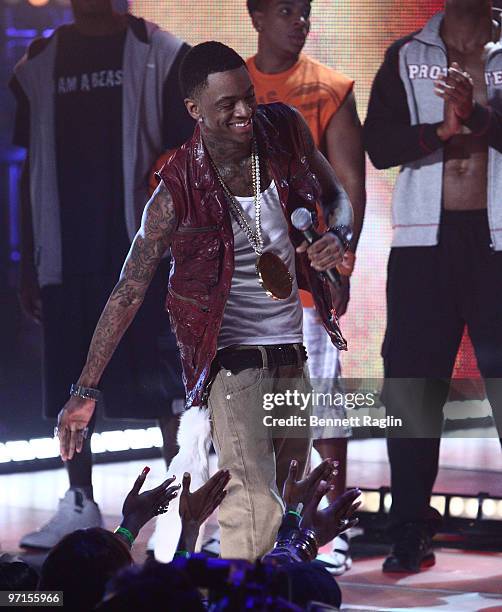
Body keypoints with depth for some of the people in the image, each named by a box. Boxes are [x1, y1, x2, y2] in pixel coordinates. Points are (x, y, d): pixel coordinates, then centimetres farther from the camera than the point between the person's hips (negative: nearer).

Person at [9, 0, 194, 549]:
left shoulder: (159, 54, 2)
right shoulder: (39, 65, 12)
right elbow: (33, 169, 14)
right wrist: (27, 261, 12)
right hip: (67, 251, 4)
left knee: (164, 378, -4)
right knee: (68, 382, 5)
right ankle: (79, 505, 15)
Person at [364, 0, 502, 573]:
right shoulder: (406, 56, 10)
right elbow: (379, 144, 1)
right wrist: (441, 129, -15)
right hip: (424, 238, 1)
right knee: (410, 385, 0)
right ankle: (410, 535, 5)